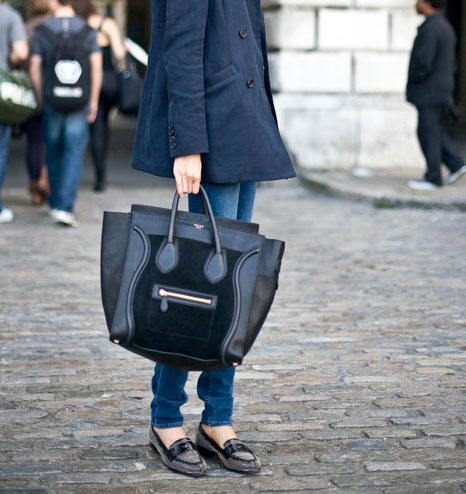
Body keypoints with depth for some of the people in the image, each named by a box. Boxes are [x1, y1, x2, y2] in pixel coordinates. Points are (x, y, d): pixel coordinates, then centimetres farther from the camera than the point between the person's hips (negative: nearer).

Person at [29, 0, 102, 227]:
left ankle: (55, 203, 26)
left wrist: (40, 98, 8)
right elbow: (97, 67, -2)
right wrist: (93, 101, 5)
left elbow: (34, 69, -3)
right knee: (74, 153, -1)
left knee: (53, 153, 14)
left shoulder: (41, 32, -3)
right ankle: (65, 206, -13)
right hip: (80, 103, -1)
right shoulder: (88, 31, -1)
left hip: (52, 102, 1)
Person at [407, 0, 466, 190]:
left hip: (429, 91, -9)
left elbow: (423, 62, -25)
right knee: (435, 131, 17)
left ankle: (433, 178, 2)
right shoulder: (445, 27, 13)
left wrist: (412, 80, -7)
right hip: (443, 89, 10)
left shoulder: (430, 28, -19)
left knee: (428, 134, -3)